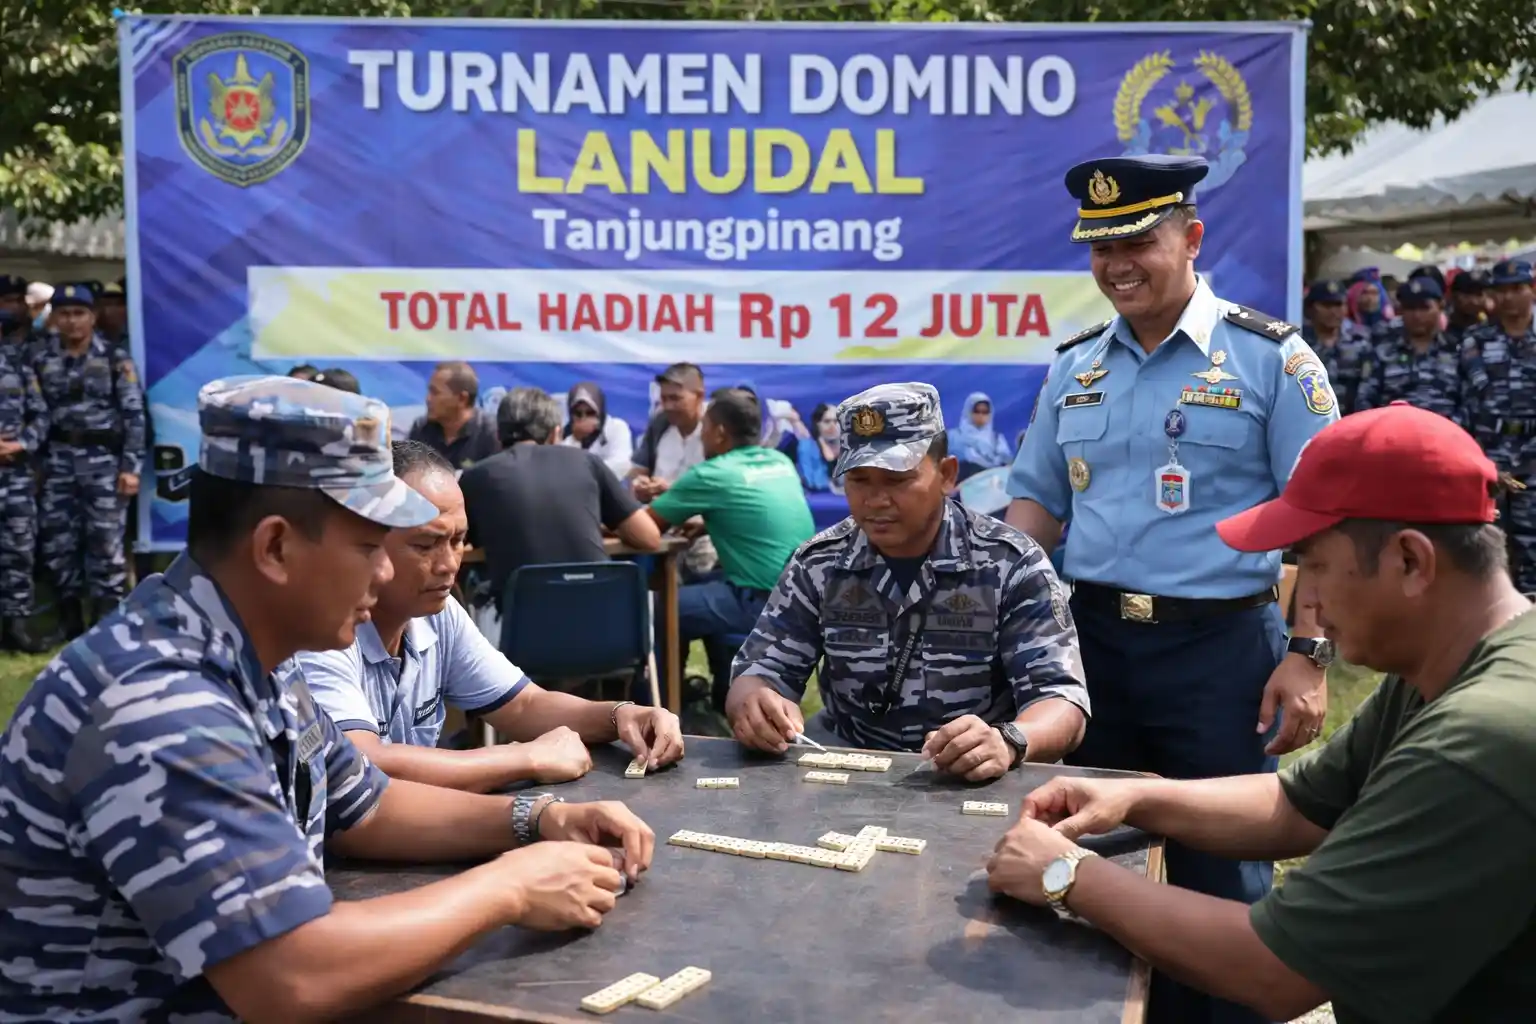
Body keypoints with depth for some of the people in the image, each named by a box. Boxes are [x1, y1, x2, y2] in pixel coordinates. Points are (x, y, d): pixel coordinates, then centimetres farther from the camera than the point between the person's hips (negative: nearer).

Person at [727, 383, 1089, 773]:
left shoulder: (1012, 566, -10)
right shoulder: (818, 564, -1)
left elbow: (1062, 700, -16)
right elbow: (762, 670, 1)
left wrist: (1009, 741, -40)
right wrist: (755, 705, -25)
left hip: (975, 777, -3)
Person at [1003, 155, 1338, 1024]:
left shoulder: (1269, 357, -5)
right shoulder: (1075, 366, 9)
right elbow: (1036, 502, 14)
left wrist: (1308, 653, -13)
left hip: (1219, 648, -4)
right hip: (1091, 640, 5)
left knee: (1218, 877, 5)